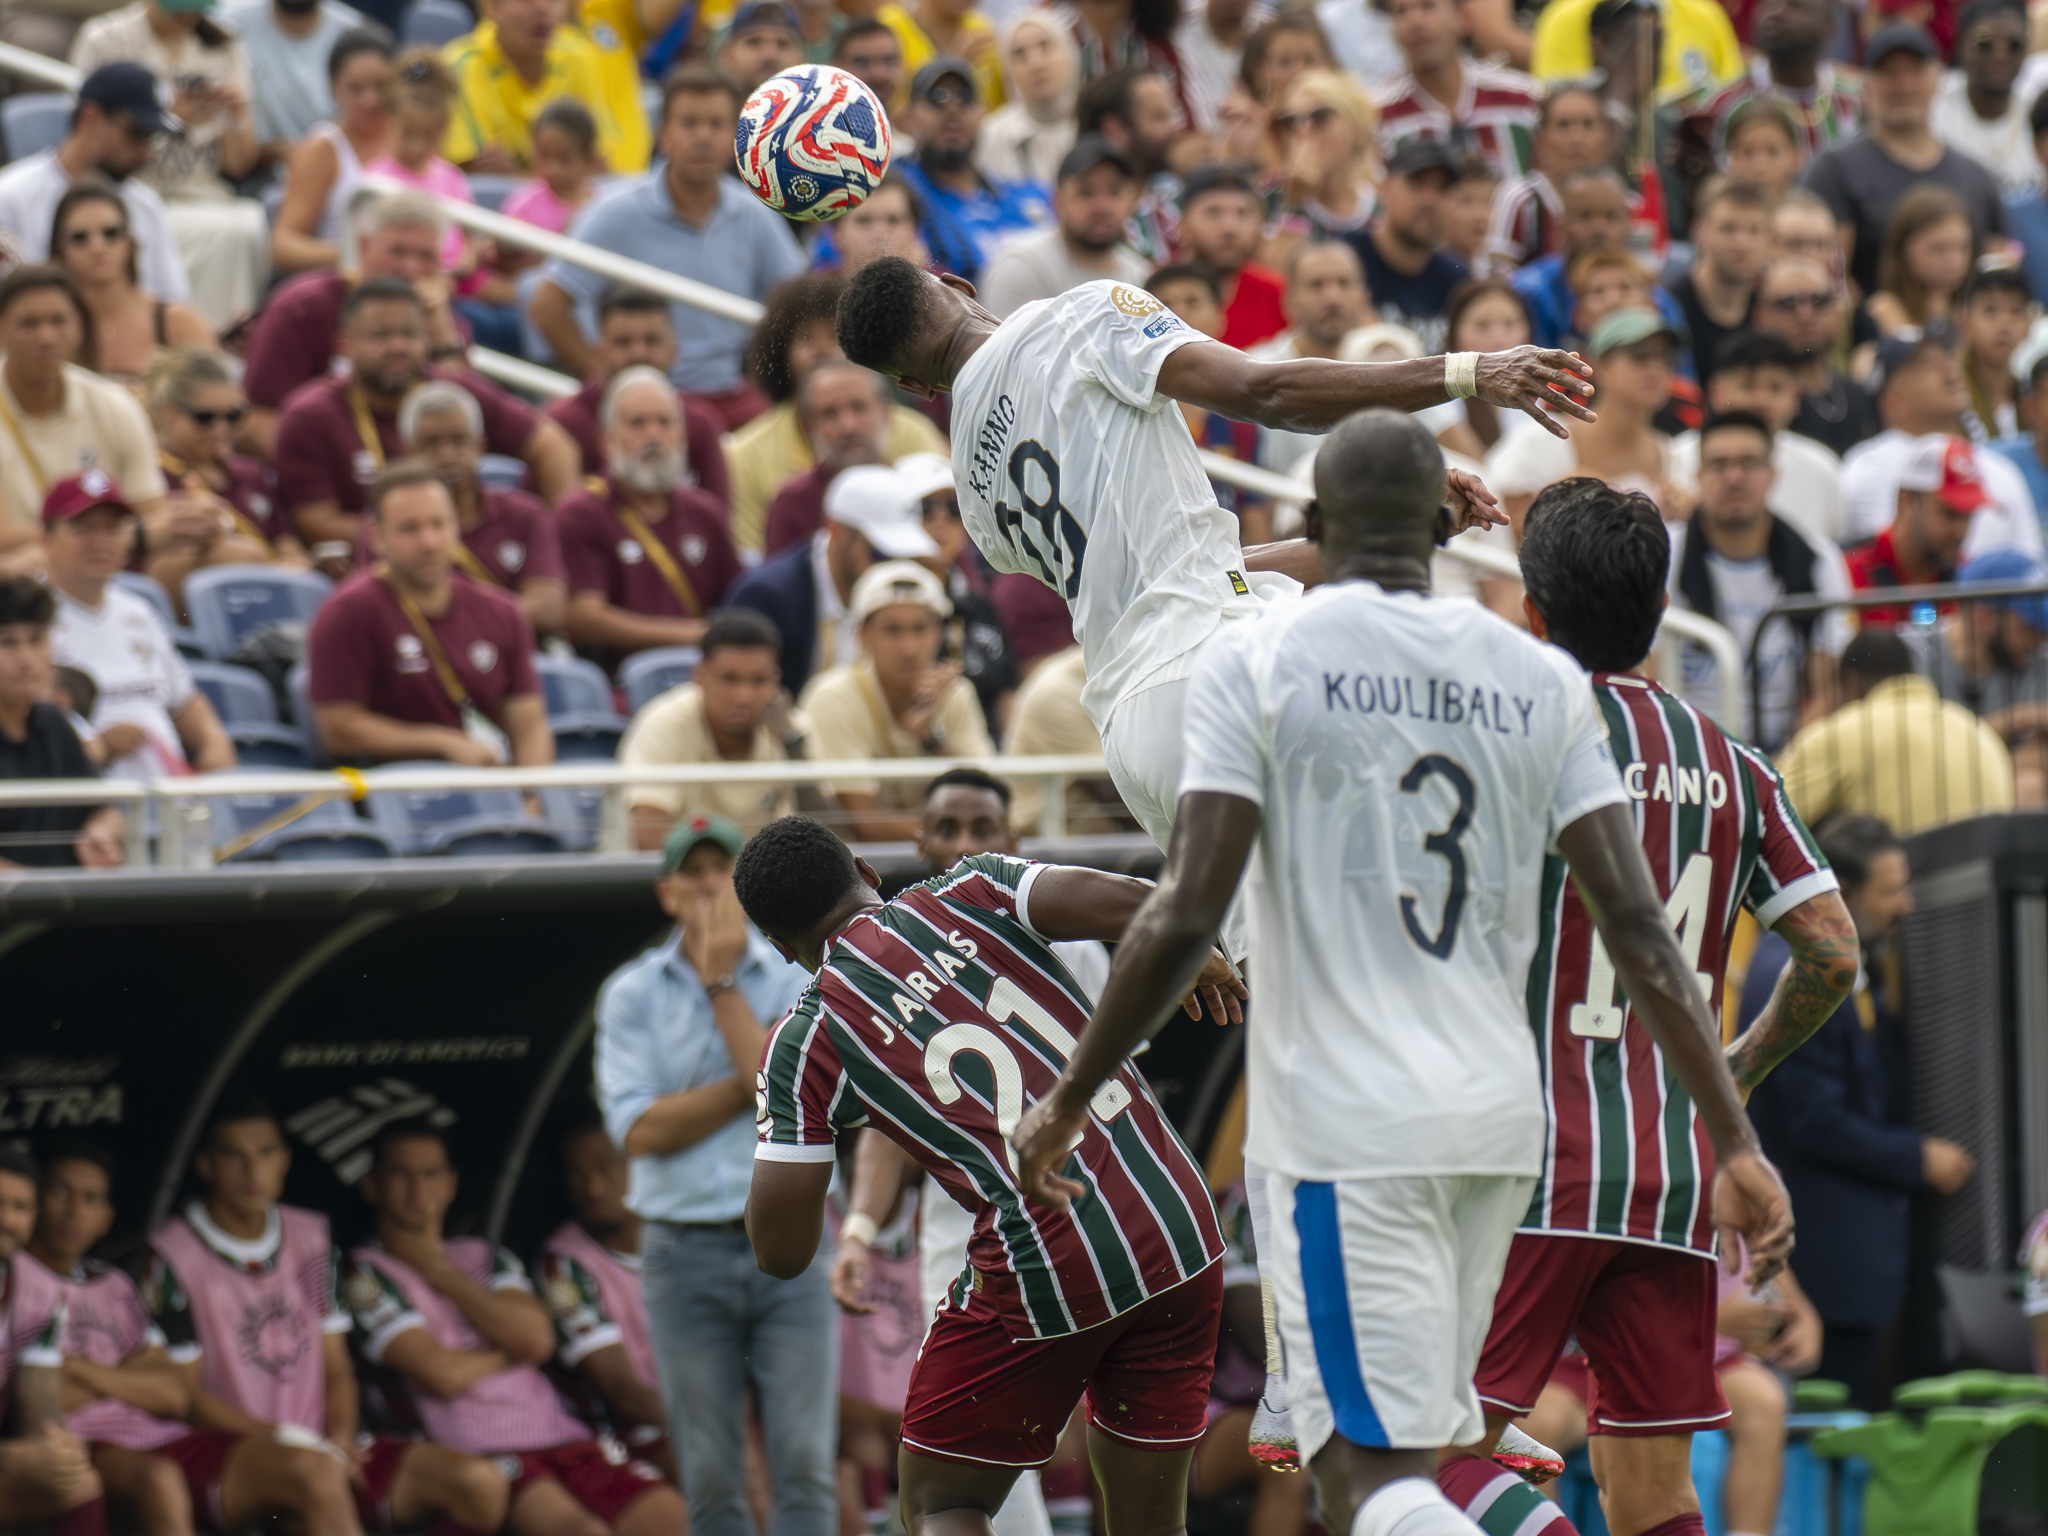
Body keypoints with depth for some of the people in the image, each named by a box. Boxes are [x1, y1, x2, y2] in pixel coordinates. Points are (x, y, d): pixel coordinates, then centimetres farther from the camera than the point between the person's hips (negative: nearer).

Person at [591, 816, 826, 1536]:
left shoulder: (798, 982, 4)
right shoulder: (631, 994, 5)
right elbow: (640, 1130, -6)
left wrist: (721, 981, -8)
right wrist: (755, 1082, -9)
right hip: (685, 1253, 1)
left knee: (805, 1464, -8)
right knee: (710, 1478, 2)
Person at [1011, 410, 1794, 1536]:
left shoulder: (1254, 663, -4)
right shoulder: (1541, 680, 7)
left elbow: (1183, 922, -11)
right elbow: (1639, 930, 0)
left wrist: (1066, 1104, 0)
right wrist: (1735, 1144, 1)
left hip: (1343, 1128, -5)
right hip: (1499, 1120, 5)